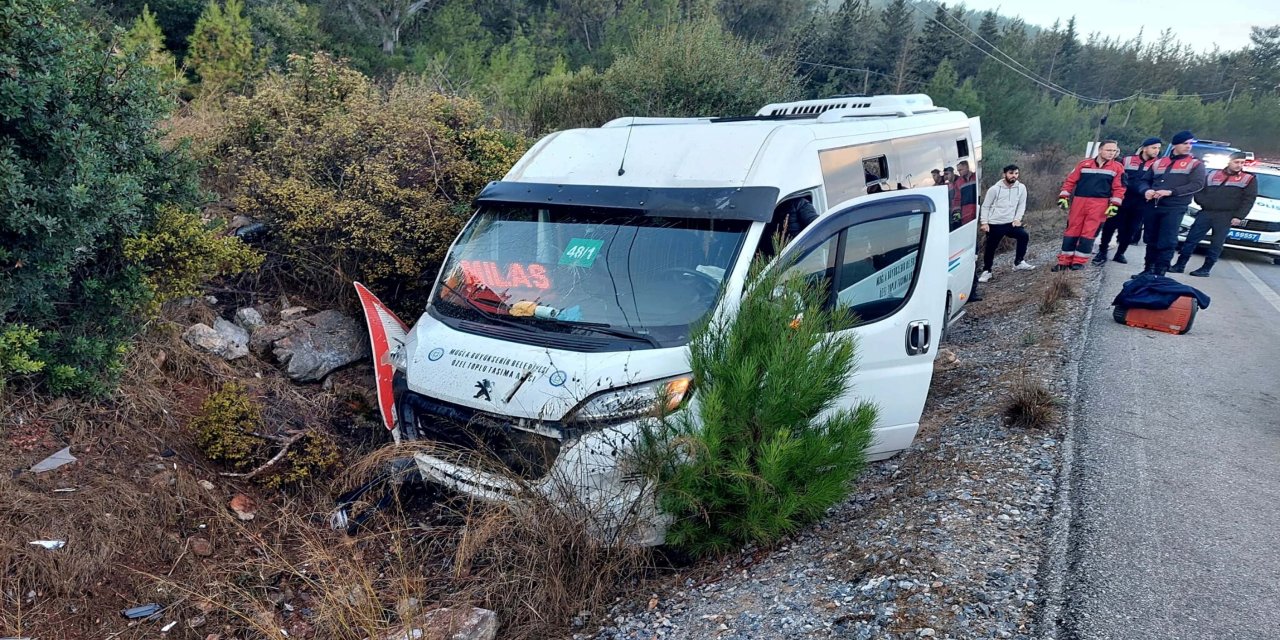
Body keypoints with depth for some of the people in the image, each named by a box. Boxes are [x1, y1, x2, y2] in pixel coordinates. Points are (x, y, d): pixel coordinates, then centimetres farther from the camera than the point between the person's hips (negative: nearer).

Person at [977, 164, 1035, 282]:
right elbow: (985, 206, -3)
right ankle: (986, 271, 17)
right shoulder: (995, 189, -9)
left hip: (1010, 223, 3)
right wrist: (984, 222, -9)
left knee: (1024, 236, -12)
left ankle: (1018, 263, 6)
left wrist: (1017, 219, -5)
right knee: (990, 248, 0)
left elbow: (1021, 205, 6)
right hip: (994, 224, -3)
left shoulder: (1021, 188, -2)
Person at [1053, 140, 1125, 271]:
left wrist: (1114, 205, -6)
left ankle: (1079, 261, 3)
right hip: (1079, 201, 2)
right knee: (1072, 230, 2)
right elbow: (1070, 181, 9)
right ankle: (1064, 260, 6)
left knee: (1089, 233, -3)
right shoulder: (1084, 164, 8)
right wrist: (1063, 197, 1)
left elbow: (1119, 188, 3)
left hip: (1099, 204, -1)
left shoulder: (1117, 168, 5)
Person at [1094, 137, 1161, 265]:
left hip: (1140, 204, 1)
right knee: (1109, 226, -2)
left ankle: (1120, 253, 21)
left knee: (1130, 230, 8)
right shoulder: (1127, 160, 3)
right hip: (1121, 200, -1)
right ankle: (1102, 252, 7)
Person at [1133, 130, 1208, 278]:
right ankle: (1148, 269, 20)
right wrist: (1146, 190, -7)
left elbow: (1197, 185, -7)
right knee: (1151, 240, 11)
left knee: (1166, 242, -9)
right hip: (1152, 206, 4)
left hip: (1174, 208, -4)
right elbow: (1144, 180, 18)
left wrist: (1170, 192, -18)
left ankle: (1159, 273, -8)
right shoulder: (1158, 163, 17)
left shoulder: (1195, 164, 5)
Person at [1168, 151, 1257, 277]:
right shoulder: (1213, 175, 13)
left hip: (1226, 216, -2)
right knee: (1191, 239, -1)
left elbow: (1249, 200, -1)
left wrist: (1239, 216, -11)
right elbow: (1199, 191, 14)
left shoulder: (1249, 179, 6)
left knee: (1216, 244, -1)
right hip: (1206, 213, 2)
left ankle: (1206, 269, 5)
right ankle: (1180, 265, 3)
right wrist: (1203, 202, -4)